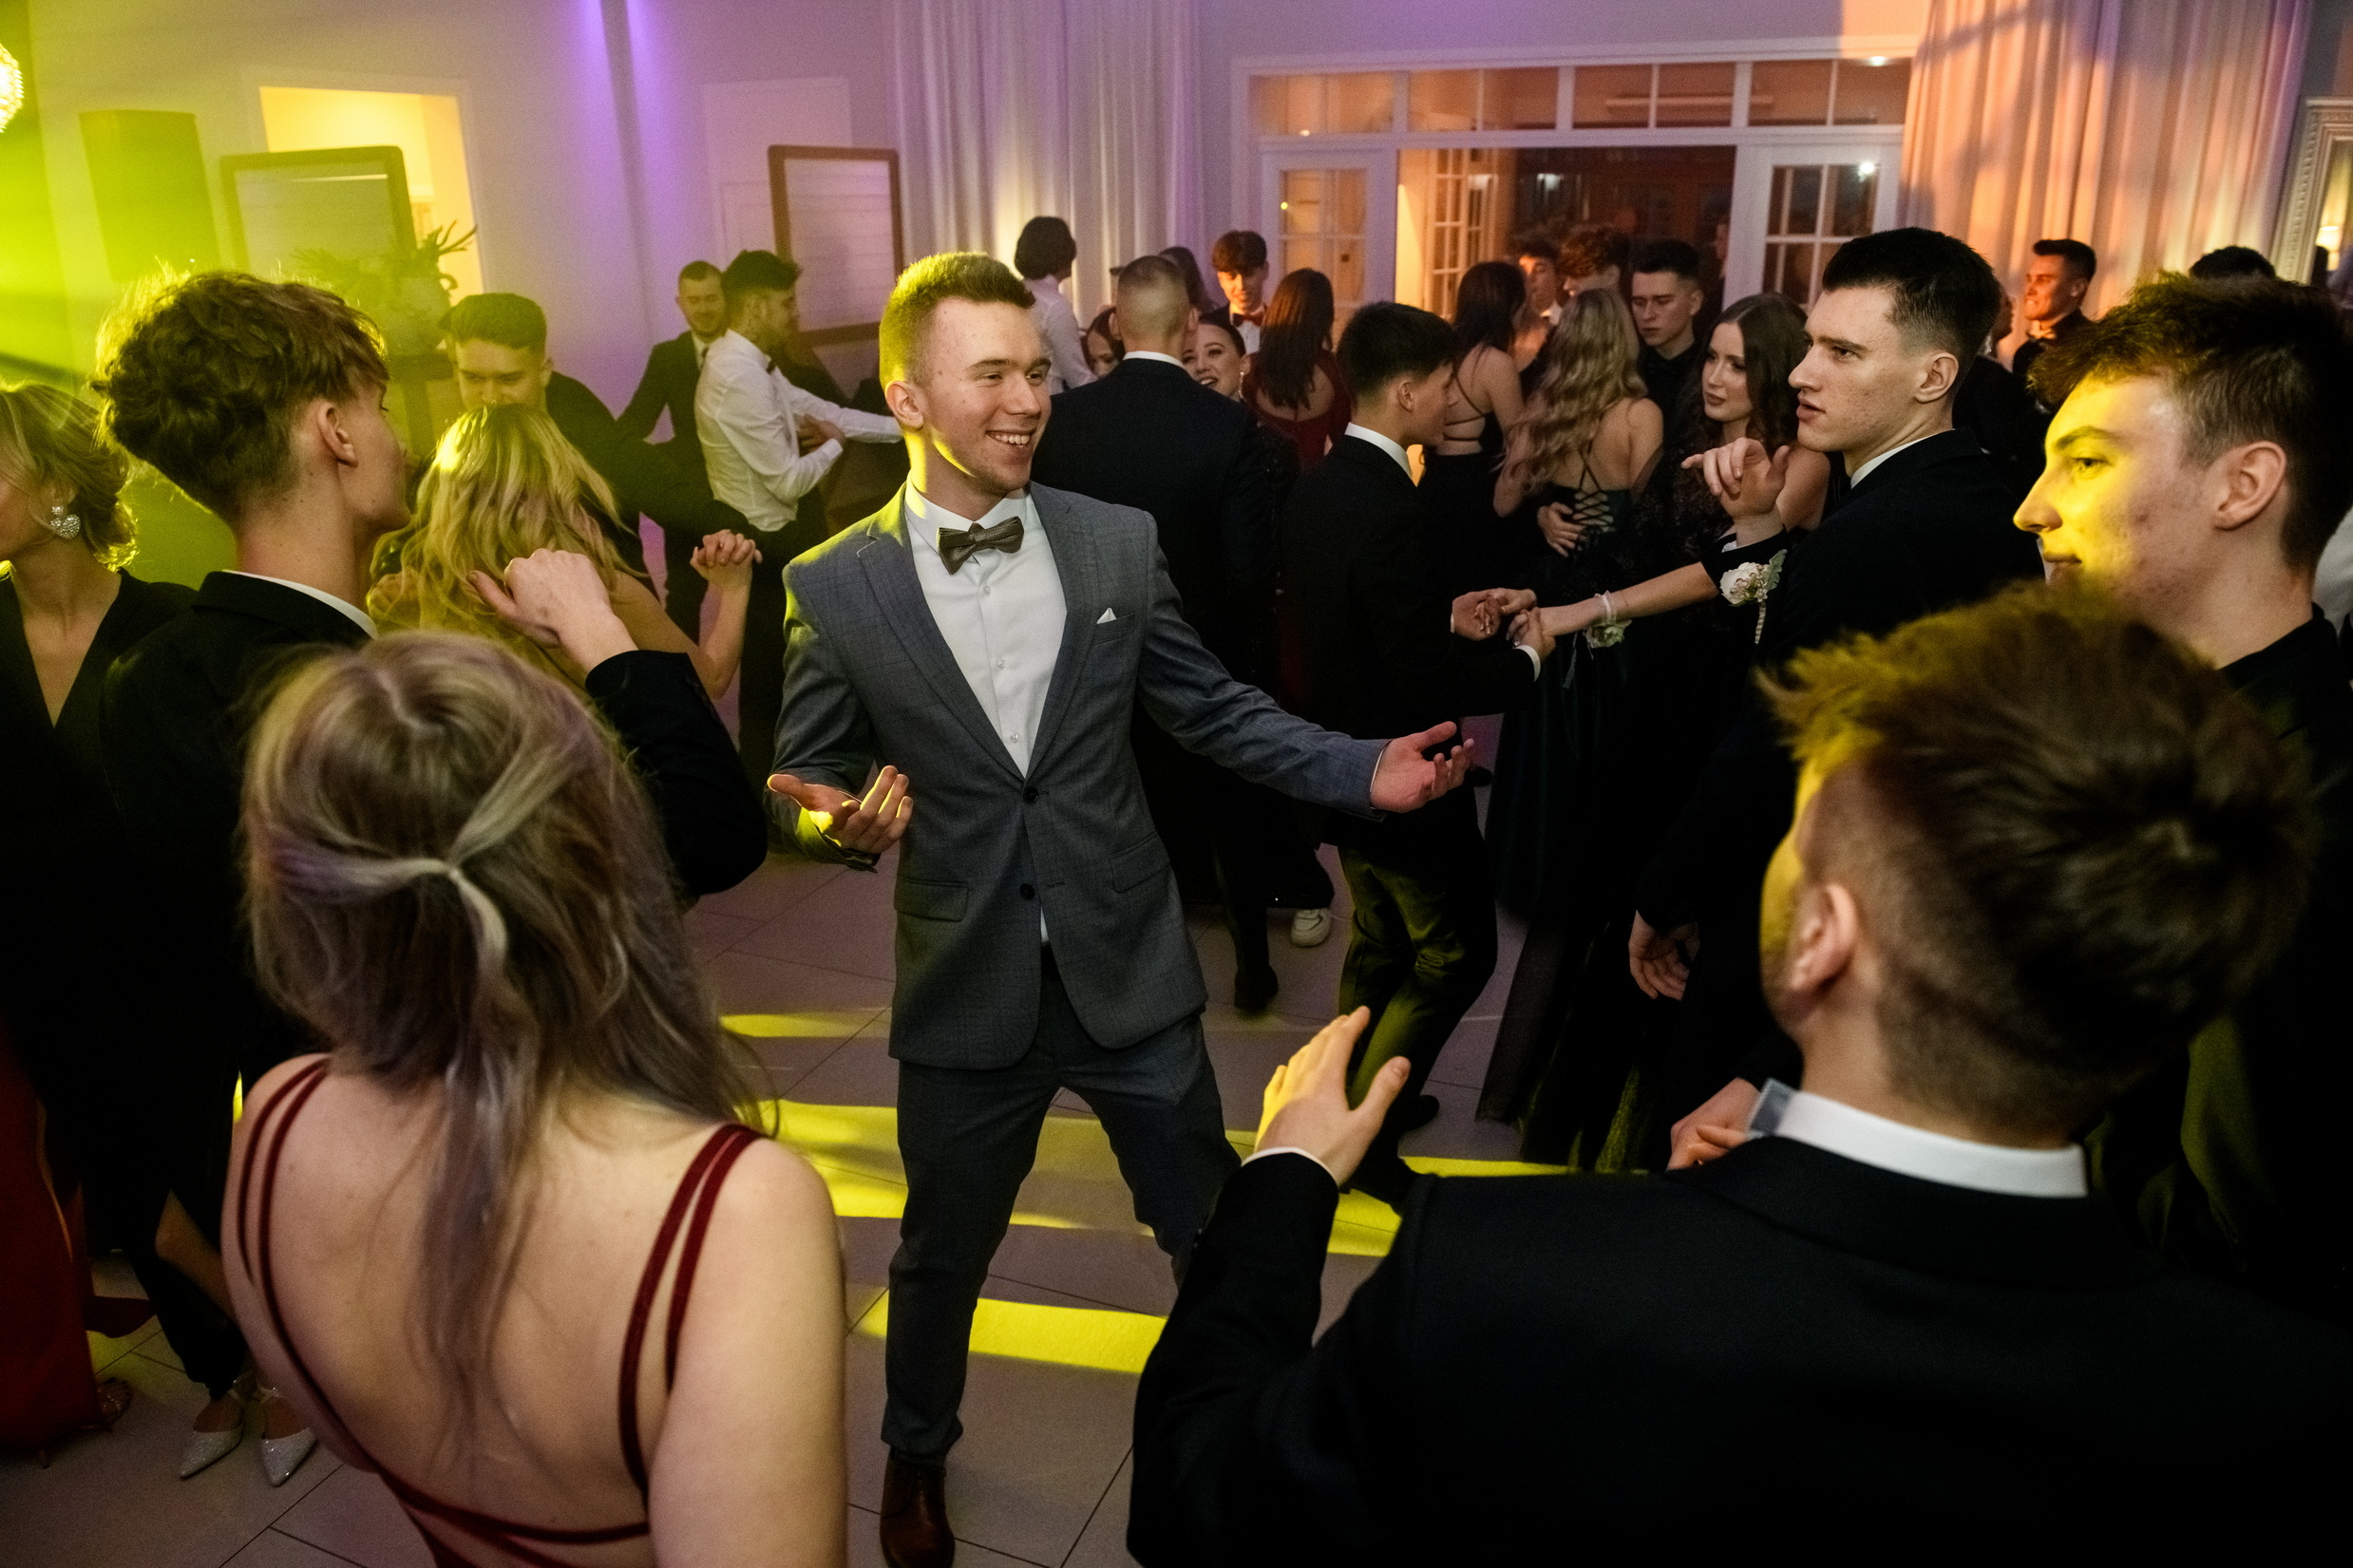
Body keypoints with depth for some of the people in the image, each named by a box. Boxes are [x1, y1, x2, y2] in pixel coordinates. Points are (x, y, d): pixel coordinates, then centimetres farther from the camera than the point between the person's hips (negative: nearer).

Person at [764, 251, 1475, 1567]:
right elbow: (805, 783, 0)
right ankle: (918, 1451, 50)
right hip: (968, 987, 0)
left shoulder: (1121, 543, -4)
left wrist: (1363, 771, -9)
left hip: (1129, 965, 1)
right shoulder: (835, 586, -7)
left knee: (1218, 1235, 16)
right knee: (943, 1253, 20)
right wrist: (840, 822, -23)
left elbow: (1213, 710, 3)